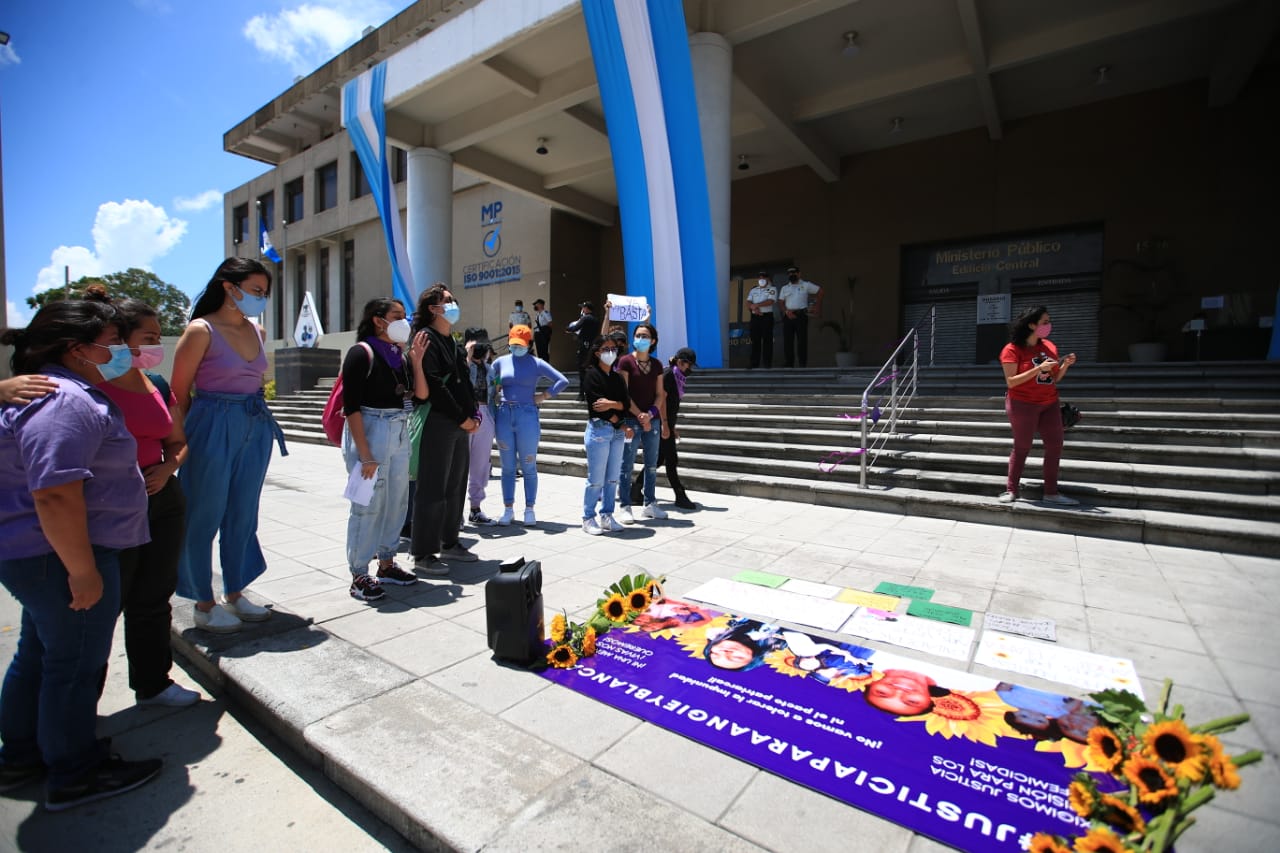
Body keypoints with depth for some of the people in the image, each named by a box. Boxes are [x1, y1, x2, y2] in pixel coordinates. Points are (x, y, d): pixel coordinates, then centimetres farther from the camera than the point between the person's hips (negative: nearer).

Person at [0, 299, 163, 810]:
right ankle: (75, 776, 21)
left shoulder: (54, 392, 13)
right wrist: (83, 572, -25)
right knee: (75, 664, 4)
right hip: (62, 559, -11)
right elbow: (55, 495, -29)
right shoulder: (67, 402, -23)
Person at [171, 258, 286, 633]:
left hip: (256, 429, 6)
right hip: (213, 429, -6)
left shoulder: (257, 332, 8)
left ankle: (235, 594, 29)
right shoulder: (201, 330, -10)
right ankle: (204, 605, 20)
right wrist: (190, 435, -2)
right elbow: (180, 391, -7)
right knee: (205, 518, 6)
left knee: (243, 516, 14)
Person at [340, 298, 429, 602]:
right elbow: (351, 406, -13)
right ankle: (359, 575, 11)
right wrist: (365, 454, -18)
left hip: (400, 434, 7)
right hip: (369, 432, -7)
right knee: (368, 505, -2)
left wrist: (416, 359, -1)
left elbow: (421, 394, 6)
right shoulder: (362, 352, -8)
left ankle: (386, 564, 25)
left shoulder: (399, 355, 12)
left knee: (396, 503, 11)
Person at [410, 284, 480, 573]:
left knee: (455, 487, 13)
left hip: (460, 426, 9)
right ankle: (423, 554, 6)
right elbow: (433, 385, -17)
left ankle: (449, 543, 25)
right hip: (437, 424, -9)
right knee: (433, 490, -4)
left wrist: (473, 415, 6)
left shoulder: (453, 344, 20)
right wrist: (462, 418, -14)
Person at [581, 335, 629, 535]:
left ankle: (606, 517, 17)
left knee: (612, 478, 7)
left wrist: (612, 404, -15)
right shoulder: (592, 375, -2)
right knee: (596, 479, -4)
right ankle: (588, 519, 7)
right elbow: (597, 405, -11)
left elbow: (626, 403, 5)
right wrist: (618, 421, -5)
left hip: (617, 432, 6)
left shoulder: (617, 378, 17)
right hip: (599, 430, -6)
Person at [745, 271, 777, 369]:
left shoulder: (772, 289, 2)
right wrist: (754, 308, -13)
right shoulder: (753, 290, 17)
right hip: (755, 317, 4)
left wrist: (756, 305, -13)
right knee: (755, 340, 4)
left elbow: (770, 301, -13)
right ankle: (754, 364, 7)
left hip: (767, 317, -4)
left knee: (767, 340, -4)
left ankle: (767, 363, -1)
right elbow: (748, 303, 8)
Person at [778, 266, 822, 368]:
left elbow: (820, 291, 8)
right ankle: (789, 364, 6)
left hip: (801, 315, -3)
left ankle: (803, 364, -3)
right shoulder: (784, 288, 15)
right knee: (787, 340, 0)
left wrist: (817, 306, 3)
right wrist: (786, 311, -8)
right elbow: (782, 303, 10)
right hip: (788, 316, 3)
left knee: (802, 340, -6)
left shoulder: (806, 285, 6)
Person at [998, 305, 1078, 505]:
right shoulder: (1012, 349, -12)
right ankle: (1011, 489, 14)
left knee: (1055, 446, 5)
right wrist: (1039, 368, -24)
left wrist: (1065, 365, -6)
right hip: (1023, 405, -6)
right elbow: (1011, 382, -19)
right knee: (1022, 447, 1)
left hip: (1049, 404, 6)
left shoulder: (1049, 346, 7)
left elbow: (1055, 379, 12)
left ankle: (1051, 492, 14)